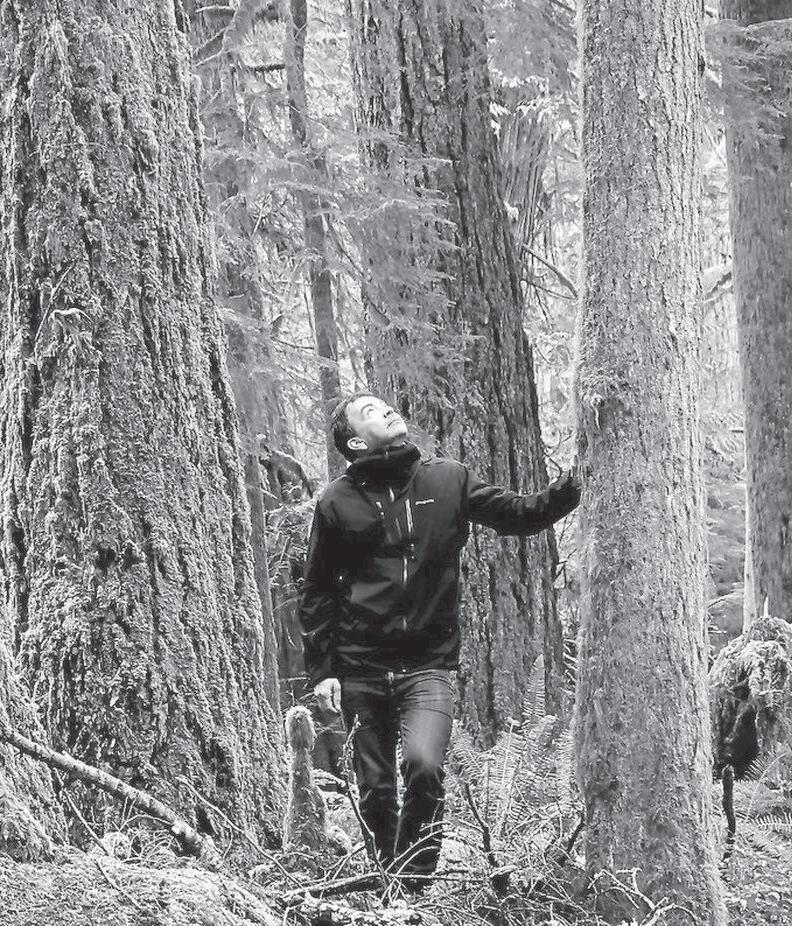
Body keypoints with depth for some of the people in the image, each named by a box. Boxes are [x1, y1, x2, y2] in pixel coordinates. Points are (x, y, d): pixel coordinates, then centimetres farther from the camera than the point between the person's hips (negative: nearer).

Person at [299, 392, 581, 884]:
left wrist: (563, 494, -18)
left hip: (428, 663, -1)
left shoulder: (448, 480, 5)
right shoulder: (338, 502, 3)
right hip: (361, 669, 1)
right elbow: (318, 593, 7)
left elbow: (516, 513, 2)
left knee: (423, 763, -23)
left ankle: (417, 875, -6)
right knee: (376, 791, 5)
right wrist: (321, 669, 1)